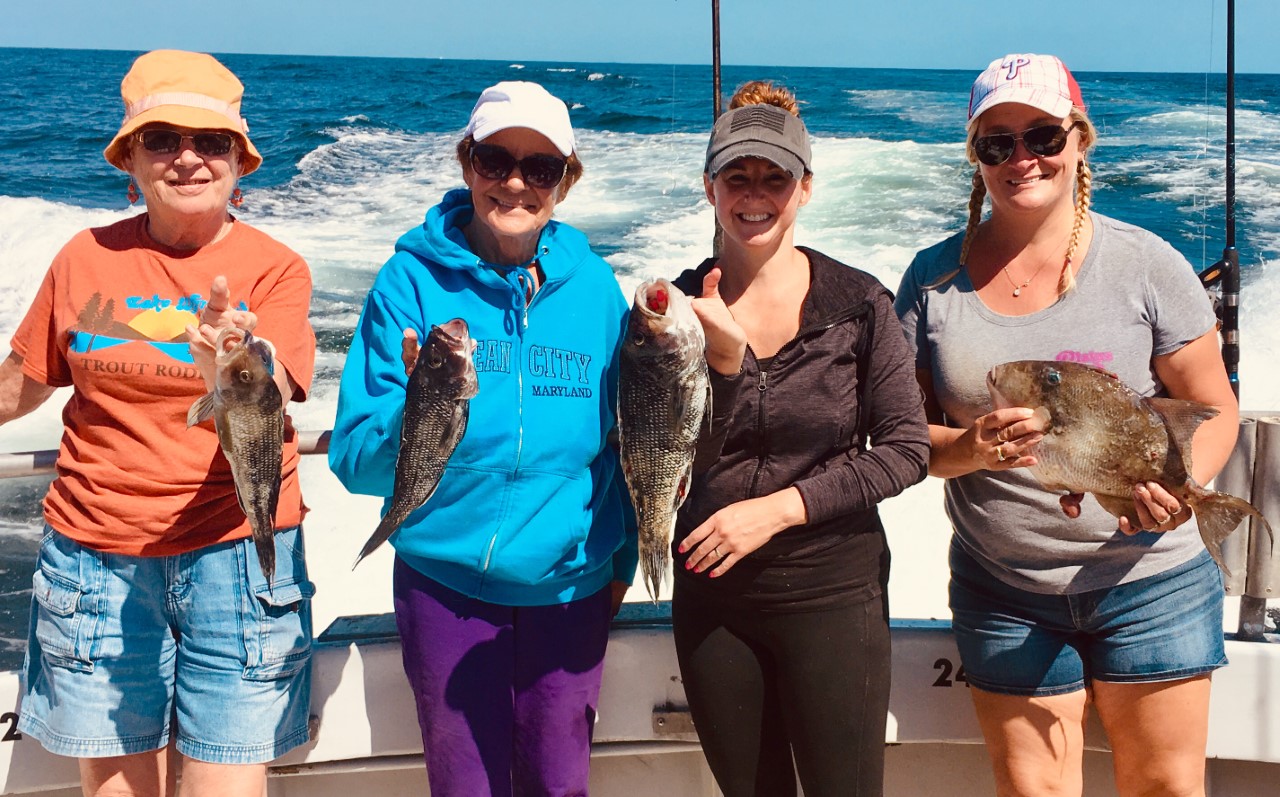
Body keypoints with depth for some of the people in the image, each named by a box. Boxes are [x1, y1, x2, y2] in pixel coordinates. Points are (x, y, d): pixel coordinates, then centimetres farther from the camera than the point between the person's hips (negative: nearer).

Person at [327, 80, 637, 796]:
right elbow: (356, 460, -13)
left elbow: (620, 437, 9)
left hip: (570, 583, 2)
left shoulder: (593, 286, -2)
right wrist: (416, 414, -32)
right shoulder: (414, 281, -9)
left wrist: (622, 560, 11)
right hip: (446, 581, -1)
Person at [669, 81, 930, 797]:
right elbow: (681, 463, -8)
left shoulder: (858, 303, -5)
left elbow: (906, 450, -6)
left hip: (832, 591, -2)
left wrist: (781, 507, -14)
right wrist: (724, 355, -23)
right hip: (711, 593, 2)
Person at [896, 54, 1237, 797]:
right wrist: (971, 447, -21)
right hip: (1003, 590, 1)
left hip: (1148, 577, -1)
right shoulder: (934, 278, 0)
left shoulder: (1145, 263, -5)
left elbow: (1214, 409, -1)